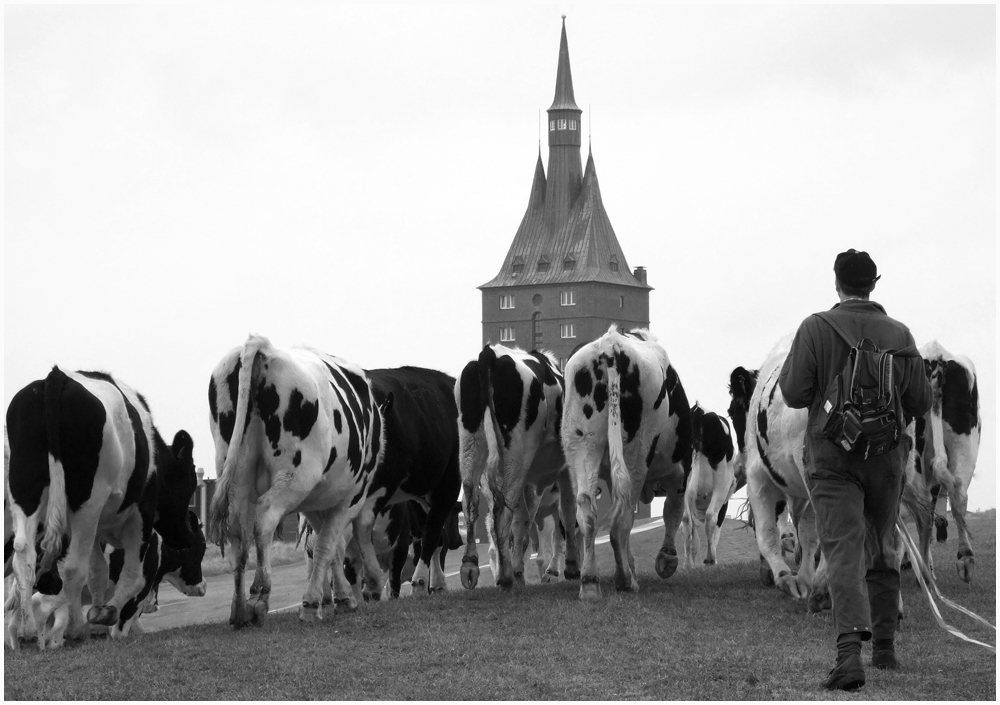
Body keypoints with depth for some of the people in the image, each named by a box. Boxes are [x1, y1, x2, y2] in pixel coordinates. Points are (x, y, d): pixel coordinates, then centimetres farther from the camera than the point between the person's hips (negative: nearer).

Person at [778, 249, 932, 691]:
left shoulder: (816, 328, -8)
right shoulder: (899, 335, 0)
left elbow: (795, 394, -9)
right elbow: (920, 403, 4)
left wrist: (789, 368, 11)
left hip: (832, 458, -3)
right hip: (886, 456, 3)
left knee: (844, 552, -11)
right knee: (882, 550, 20)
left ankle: (850, 651, -29)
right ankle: (884, 646, 26)